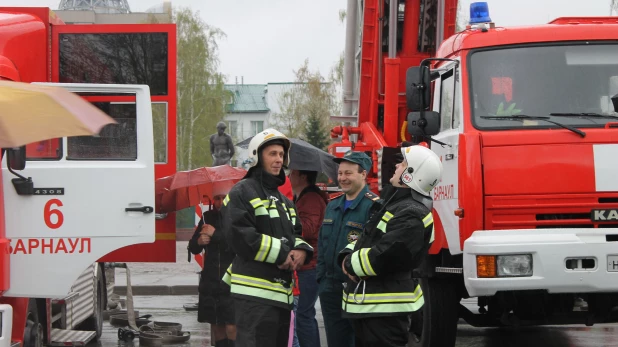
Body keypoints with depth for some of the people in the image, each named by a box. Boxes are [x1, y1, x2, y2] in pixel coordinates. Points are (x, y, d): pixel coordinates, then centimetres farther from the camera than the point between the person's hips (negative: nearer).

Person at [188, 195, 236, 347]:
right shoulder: (207, 218, 11)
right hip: (210, 283, 6)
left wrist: (216, 234, -16)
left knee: (232, 328, -14)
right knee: (216, 327, 11)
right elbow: (193, 248, 16)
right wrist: (198, 242, -6)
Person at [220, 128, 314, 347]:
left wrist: (301, 250, -4)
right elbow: (240, 236, -17)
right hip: (254, 292, -9)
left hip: (282, 292, 9)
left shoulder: (284, 201, 24)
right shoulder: (242, 193, -5)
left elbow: (296, 234, 21)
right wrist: (281, 254, -15)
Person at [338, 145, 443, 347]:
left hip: (384, 308, -11)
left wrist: (351, 264, -10)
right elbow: (366, 239, 23)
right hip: (367, 304, 11)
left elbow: (382, 256, -28)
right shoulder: (395, 204, 17)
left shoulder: (411, 215, -20)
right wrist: (348, 256, 1)